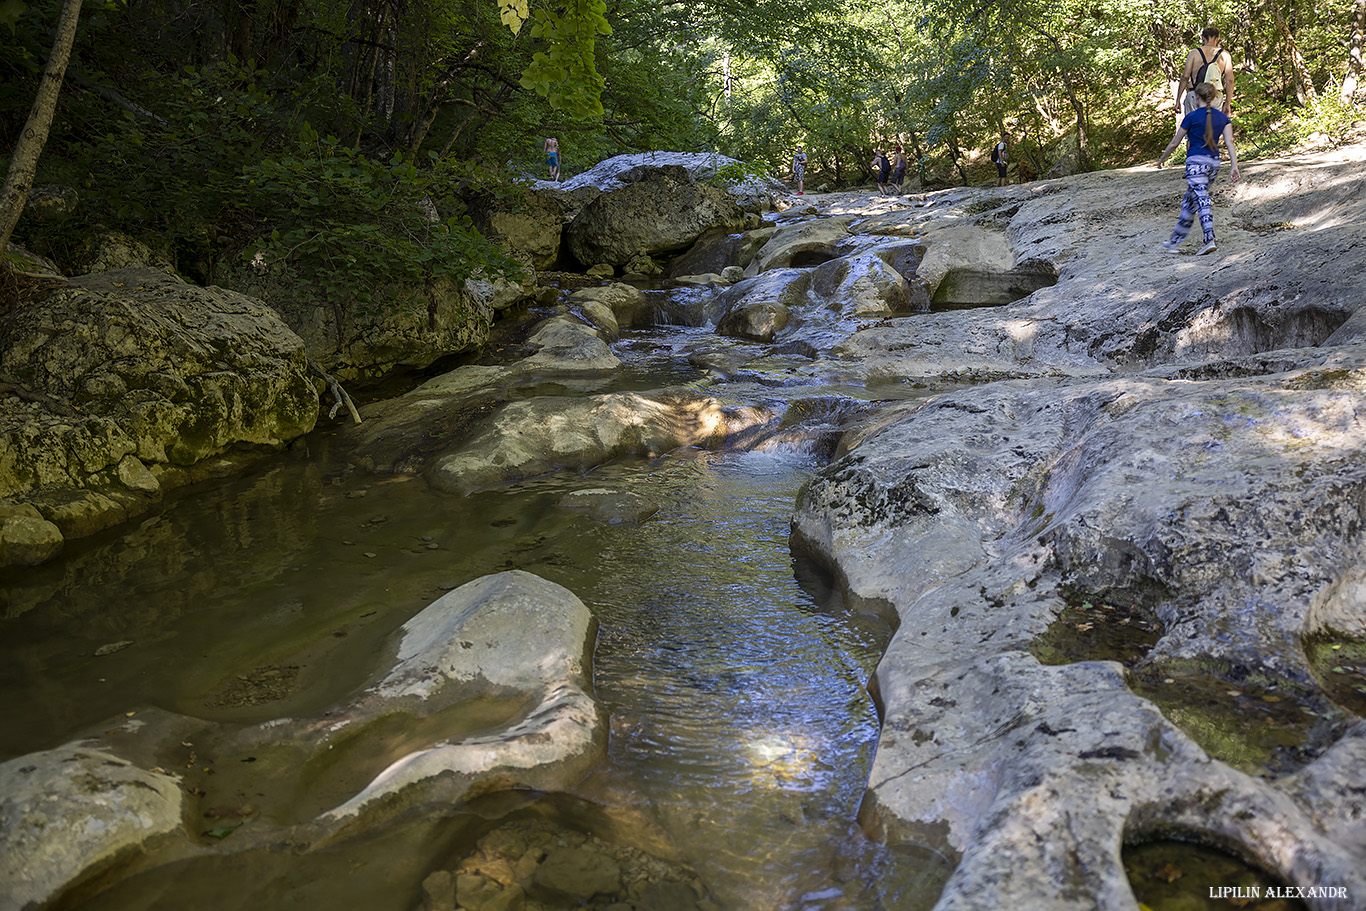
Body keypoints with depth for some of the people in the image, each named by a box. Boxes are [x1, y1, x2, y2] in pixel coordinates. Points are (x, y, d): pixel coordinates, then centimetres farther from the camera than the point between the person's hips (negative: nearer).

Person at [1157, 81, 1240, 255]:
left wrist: (1162, 159, 17)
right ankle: (1175, 241, 19)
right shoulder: (1223, 117, 10)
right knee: (1188, 203, 14)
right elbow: (1230, 142, 1)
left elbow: (1174, 144, 2)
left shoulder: (1192, 117, -3)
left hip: (1196, 161, -6)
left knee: (1202, 202, -14)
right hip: (1214, 163, 6)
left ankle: (1210, 240, -27)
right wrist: (1233, 166, -1)